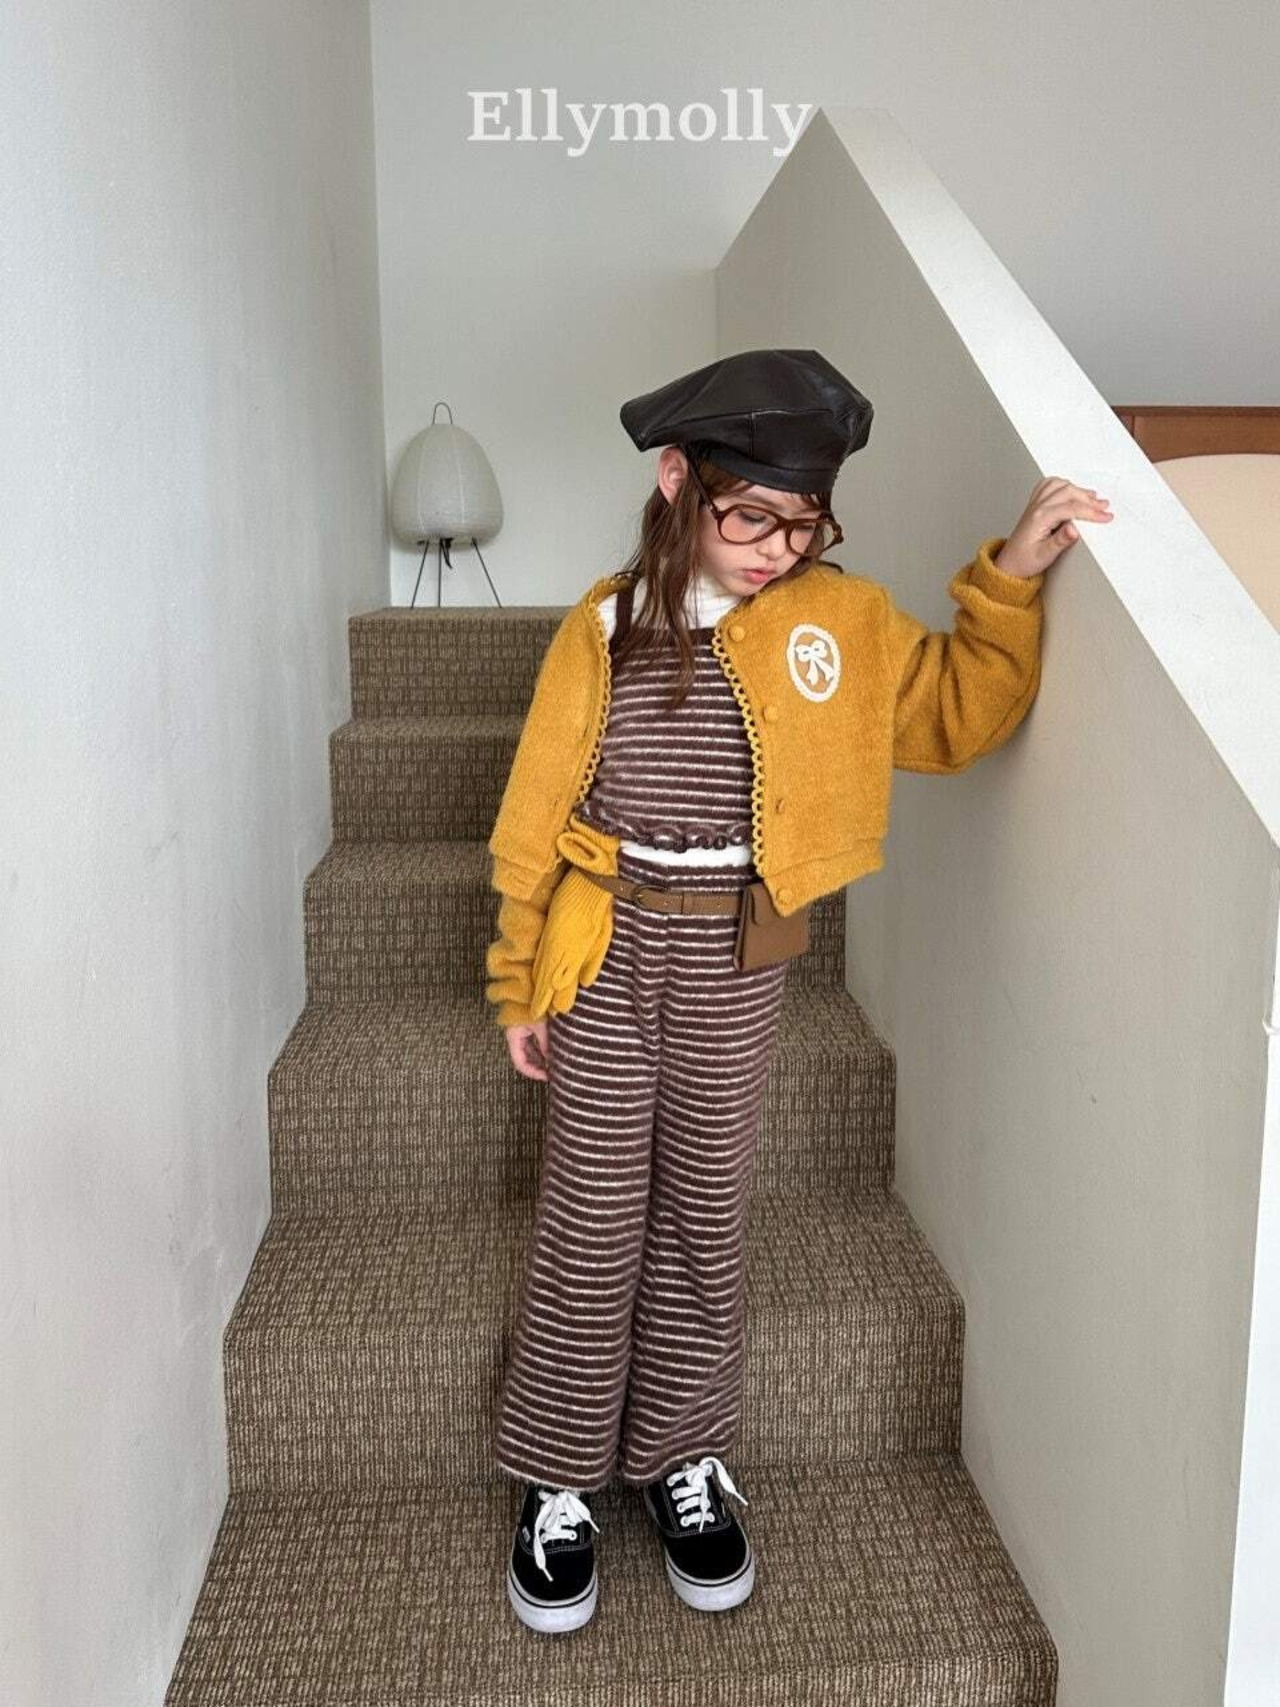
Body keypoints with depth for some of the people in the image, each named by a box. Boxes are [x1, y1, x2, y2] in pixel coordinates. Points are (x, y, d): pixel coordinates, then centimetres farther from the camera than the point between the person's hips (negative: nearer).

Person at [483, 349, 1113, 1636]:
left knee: (704, 1212, 12)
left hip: (733, 962, 1)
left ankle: (683, 1458, 32)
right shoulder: (604, 625, -4)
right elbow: (535, 812, 0)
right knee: (591, 1221, 6)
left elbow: (961, 717, 3)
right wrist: (520, 983, 2)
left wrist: (1009, 579, -10)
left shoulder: (843, 620, -1)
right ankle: (560, 1480, 24)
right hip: (604, 952, -1)